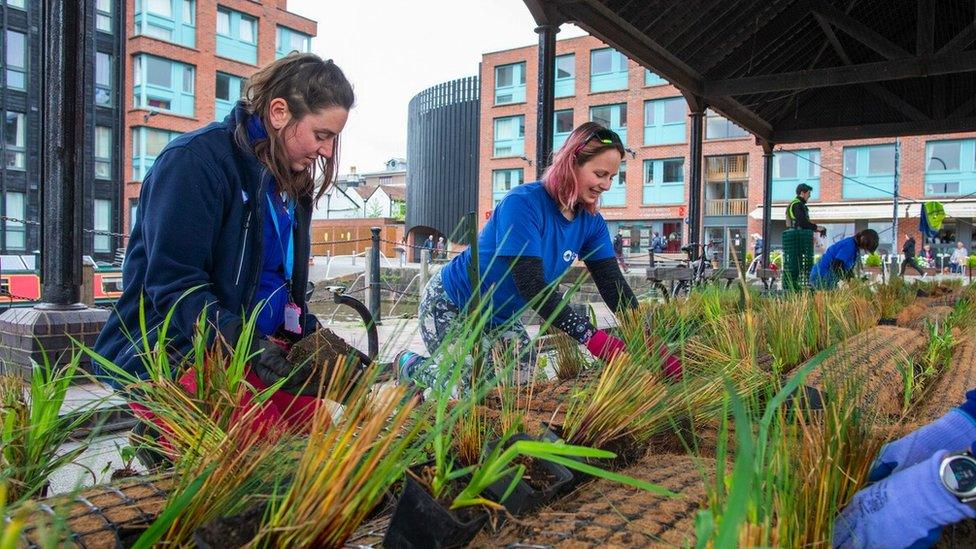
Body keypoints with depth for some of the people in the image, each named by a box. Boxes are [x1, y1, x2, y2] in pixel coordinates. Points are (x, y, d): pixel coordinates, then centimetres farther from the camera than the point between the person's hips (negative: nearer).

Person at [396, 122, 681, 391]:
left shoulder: (591, 223, -7)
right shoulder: (522, 203, -28)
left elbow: (614, 285, -10)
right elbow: (532, 286, -35)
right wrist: (593, 337, -42)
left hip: (503, 318, 8)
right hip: (450, 307, -7)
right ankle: (410, 366, 15)